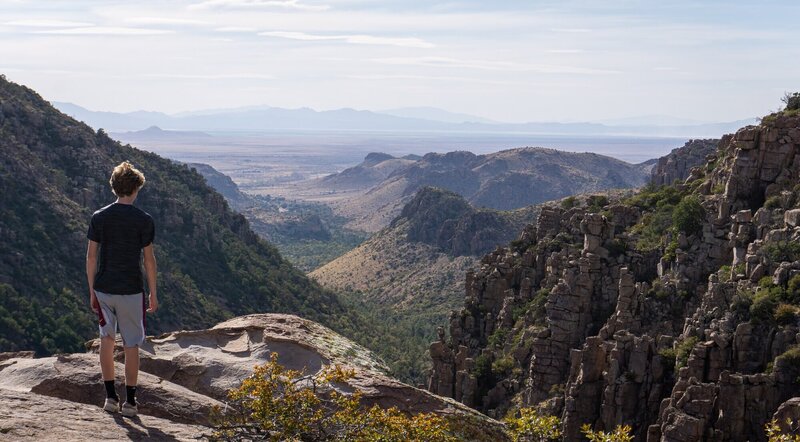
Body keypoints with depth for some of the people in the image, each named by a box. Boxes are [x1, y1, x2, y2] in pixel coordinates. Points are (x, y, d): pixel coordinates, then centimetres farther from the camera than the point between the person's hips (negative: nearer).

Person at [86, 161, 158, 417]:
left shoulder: (99, 218, 0)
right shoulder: (144, 220, -8)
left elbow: (91, 256, 2)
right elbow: (149, 259, -5)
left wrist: (92, 291, 11)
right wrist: (153, 294, 3)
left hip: (103, 289, 3)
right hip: (131, 290, -3)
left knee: (107, 339, 17)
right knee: (132, 345, 6)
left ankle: (110, 397, 17)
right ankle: (129, 402, 10)